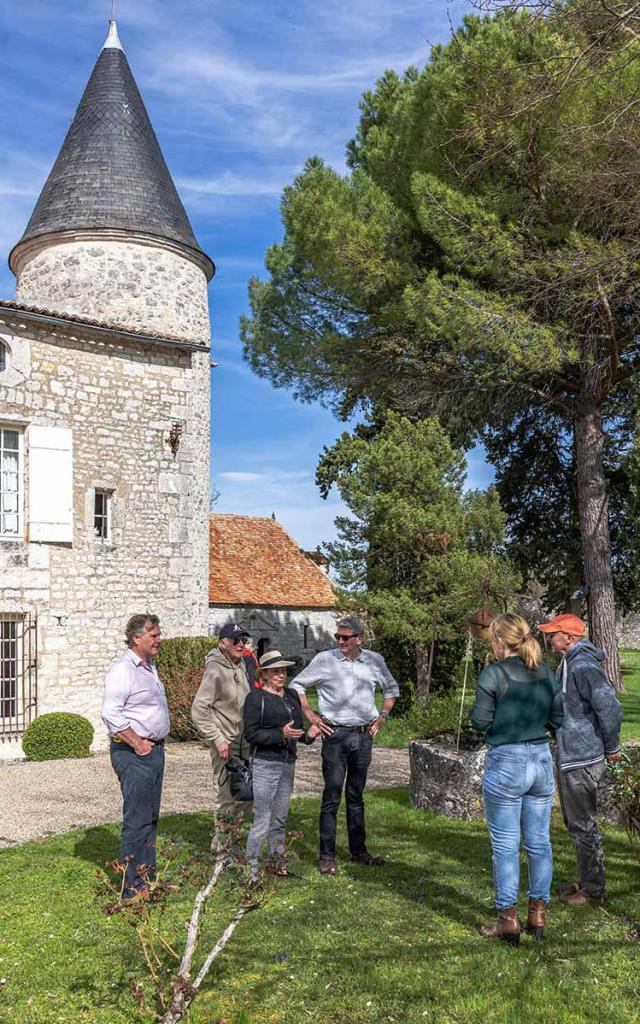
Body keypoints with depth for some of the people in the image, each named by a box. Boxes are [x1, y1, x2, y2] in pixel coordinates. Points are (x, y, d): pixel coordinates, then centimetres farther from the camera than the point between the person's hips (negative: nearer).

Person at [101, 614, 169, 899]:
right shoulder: (122, 669, -15)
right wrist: (137, 743, -18)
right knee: (137, 821, -5)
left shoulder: (149, 667, 15)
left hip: (154, 750, 9)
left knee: (150, 818, 15)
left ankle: (148, 879, 25)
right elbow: (111, 714, -22)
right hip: (133, 754, -9)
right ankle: (132, 888, 3)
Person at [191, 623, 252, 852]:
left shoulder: (240, 665, 8)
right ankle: (220, 842, 17)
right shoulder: (215, 671, -18)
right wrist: (217, 739, -20)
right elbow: (199, 710, -20)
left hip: (244, 741, 8)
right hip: (225, 743, -8)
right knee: (226, 795, 1)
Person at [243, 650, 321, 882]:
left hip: (288, 763, 7)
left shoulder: (292, 696, 14)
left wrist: (308, 734, 1)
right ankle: (251, 868, 5)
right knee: (262, 820, -5)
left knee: (280, 818, 15)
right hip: (265, 764, -6)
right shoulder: (255, 698, -7)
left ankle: (277, 861, 27)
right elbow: (250, 734, -14)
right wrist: (281, 734, -23)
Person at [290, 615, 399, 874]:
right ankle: (327, 856, 3)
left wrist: (382, 717, 11)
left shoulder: (375, 661, 4)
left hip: (363, 736, 3)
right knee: (332, 796, -4)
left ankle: (358, 850, 24)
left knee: (356, 795, 14)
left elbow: (391, 689, 21)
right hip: (335, 734, -3)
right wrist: (310, 715, -3)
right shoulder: (324, 659, -4)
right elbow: (297, 685, 5)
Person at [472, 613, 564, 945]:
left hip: (505, 762, -5)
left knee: (505, 845, 5)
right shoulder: (546, 674, 4)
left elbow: (480, 722, -11)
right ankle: (537, 915, 21)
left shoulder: (493, 674, -13)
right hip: (541, 760, 5)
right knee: (539, 842, 13)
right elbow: (557, 719, 8)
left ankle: (508, 920, 12)